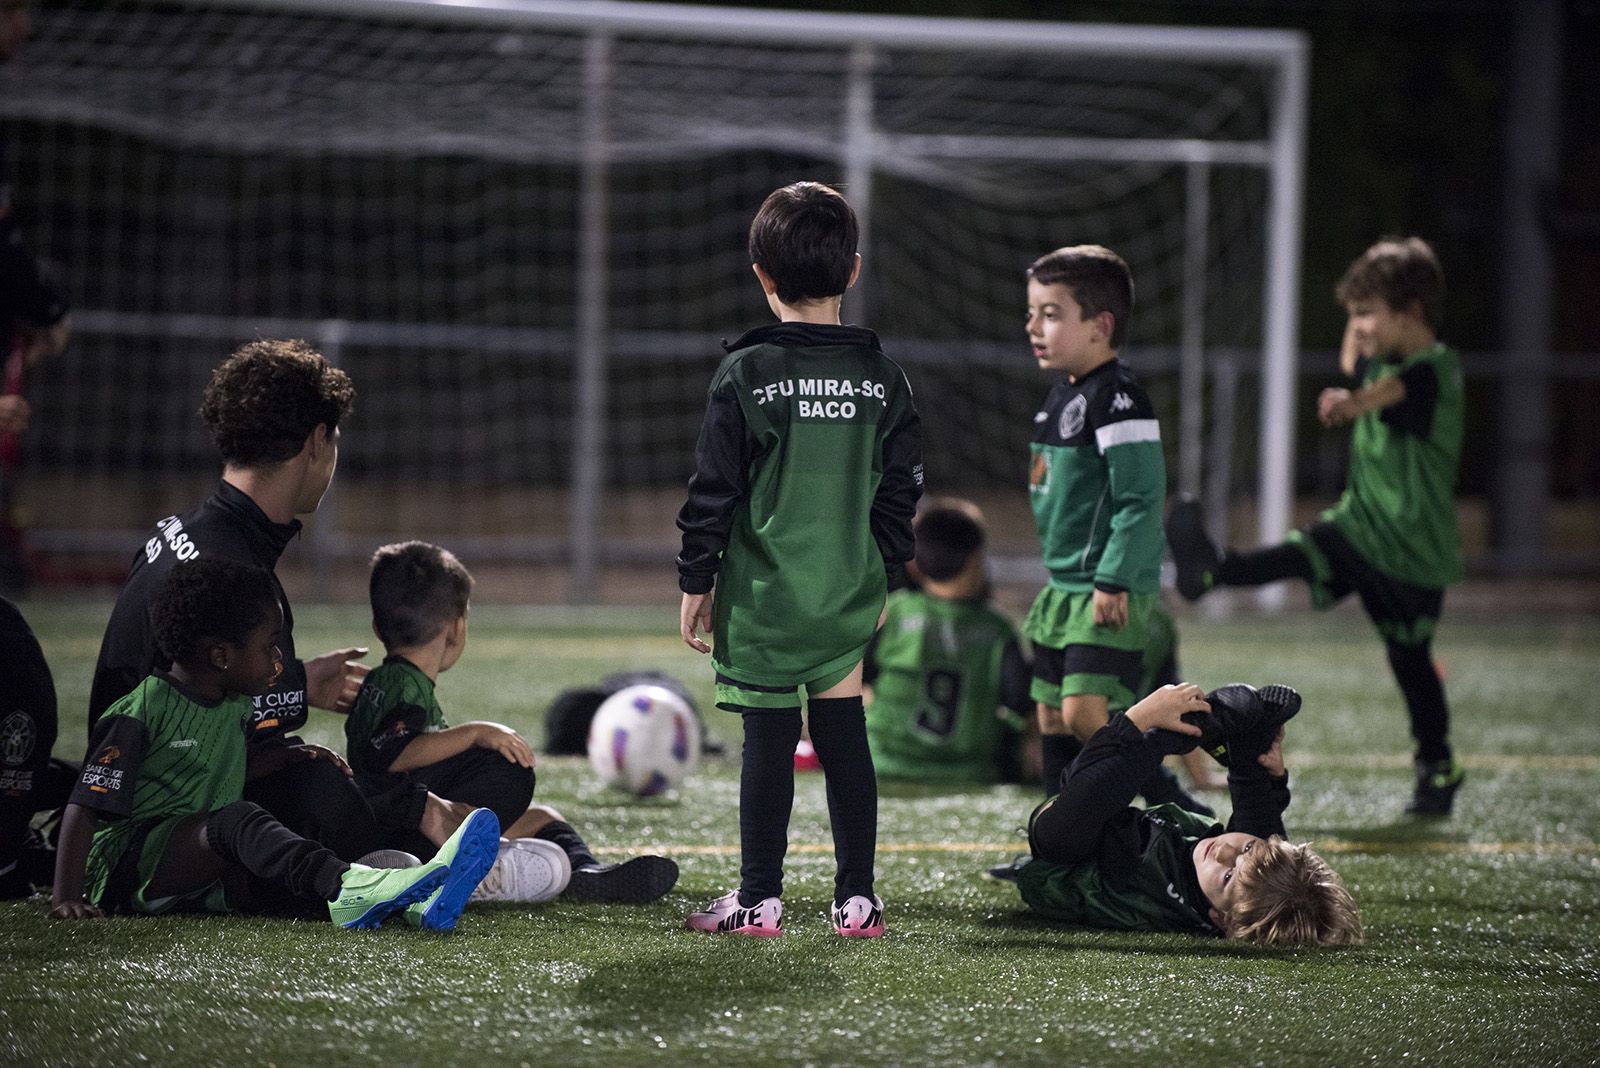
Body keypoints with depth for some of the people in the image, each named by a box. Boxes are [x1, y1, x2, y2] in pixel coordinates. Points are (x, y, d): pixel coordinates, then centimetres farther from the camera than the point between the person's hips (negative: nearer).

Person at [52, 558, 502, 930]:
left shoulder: (237, 708, 14)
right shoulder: (140, 713, -11)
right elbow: (85, 806, -15)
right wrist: (66, 897, -22)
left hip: (208, 876, 7)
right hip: (128, 861, -7)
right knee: (240, 823, -34)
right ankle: (349, 885, -59)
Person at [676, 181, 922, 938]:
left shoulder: (745, 373, -8)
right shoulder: (881, 378, 2)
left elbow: (713, 489, -6)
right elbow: (902, 486, 8)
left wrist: (696, 581, 3)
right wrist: (881, 575, 19)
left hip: (764, 595, -3)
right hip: (848, 595, 3)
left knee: (768, 742, 0)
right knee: (844, 736, 9)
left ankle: (759, 899, 5)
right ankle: (857, 900, 10)